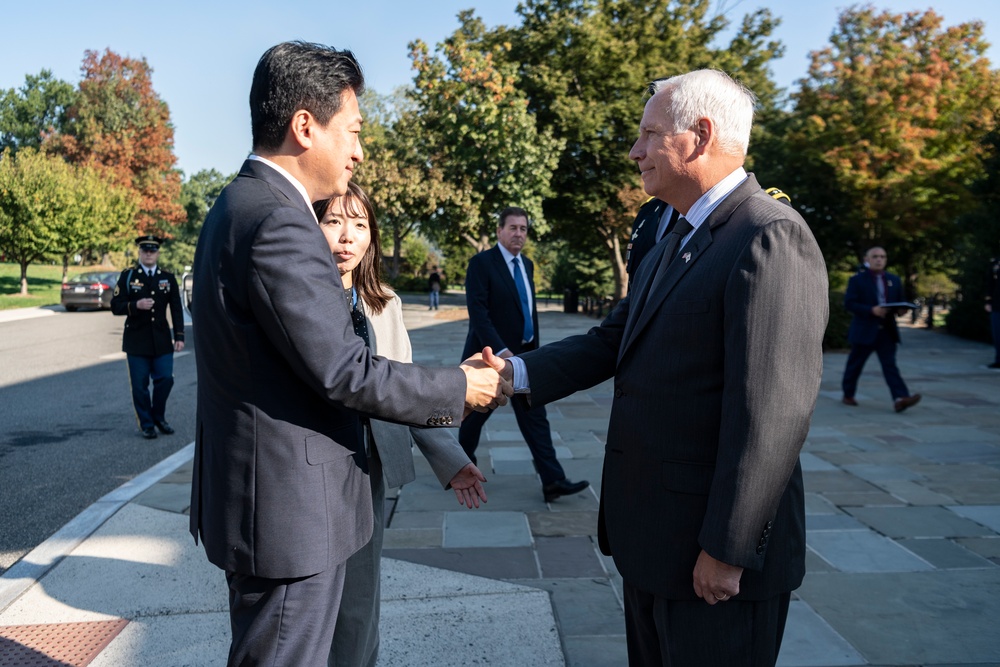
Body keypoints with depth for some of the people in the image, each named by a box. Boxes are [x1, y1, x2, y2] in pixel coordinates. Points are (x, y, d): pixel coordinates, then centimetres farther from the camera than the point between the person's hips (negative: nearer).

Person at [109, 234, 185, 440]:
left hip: (162, 340, 1)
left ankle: (159, 417, 22)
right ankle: (146, 424, 17)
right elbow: (115, 306, -1)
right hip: (136, 340, -1)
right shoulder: (127, 276, 3)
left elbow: (176, 310, 6)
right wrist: (136, 305, -20)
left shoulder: (168, 278, 8)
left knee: (165, 379, -1)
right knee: (140, 385, 3)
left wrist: (179, 336, -2)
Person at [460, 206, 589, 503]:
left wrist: (534, 349, 12)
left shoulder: (527, 265, 10)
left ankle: (553, 481, -3)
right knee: (477, 414, 10)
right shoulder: (481, 263, -12)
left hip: (522, 355, 6)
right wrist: (500, 350, -27)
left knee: (535, 416, 0)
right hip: (491, 354, -6)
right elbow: (477, 312, -20)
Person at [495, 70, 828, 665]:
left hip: (715, 553, -9)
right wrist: (517, 373, -3)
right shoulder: (674, 245, 13)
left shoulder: (771, 237, -19)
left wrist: (727, 550, -21)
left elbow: (773, 410, -24)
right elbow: (613, 342, 10)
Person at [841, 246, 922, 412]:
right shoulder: (857, 280, -3)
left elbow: (900, 302, 17)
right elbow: (849, 303, -11)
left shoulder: (894, 280, 12)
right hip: (864, 330, -3)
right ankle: (848, 395, 24)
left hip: (887, 330, 3)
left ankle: (900, 399, -18)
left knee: (890, 365, -7)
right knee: (855, 364, 8)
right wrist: (871, 310, -22)